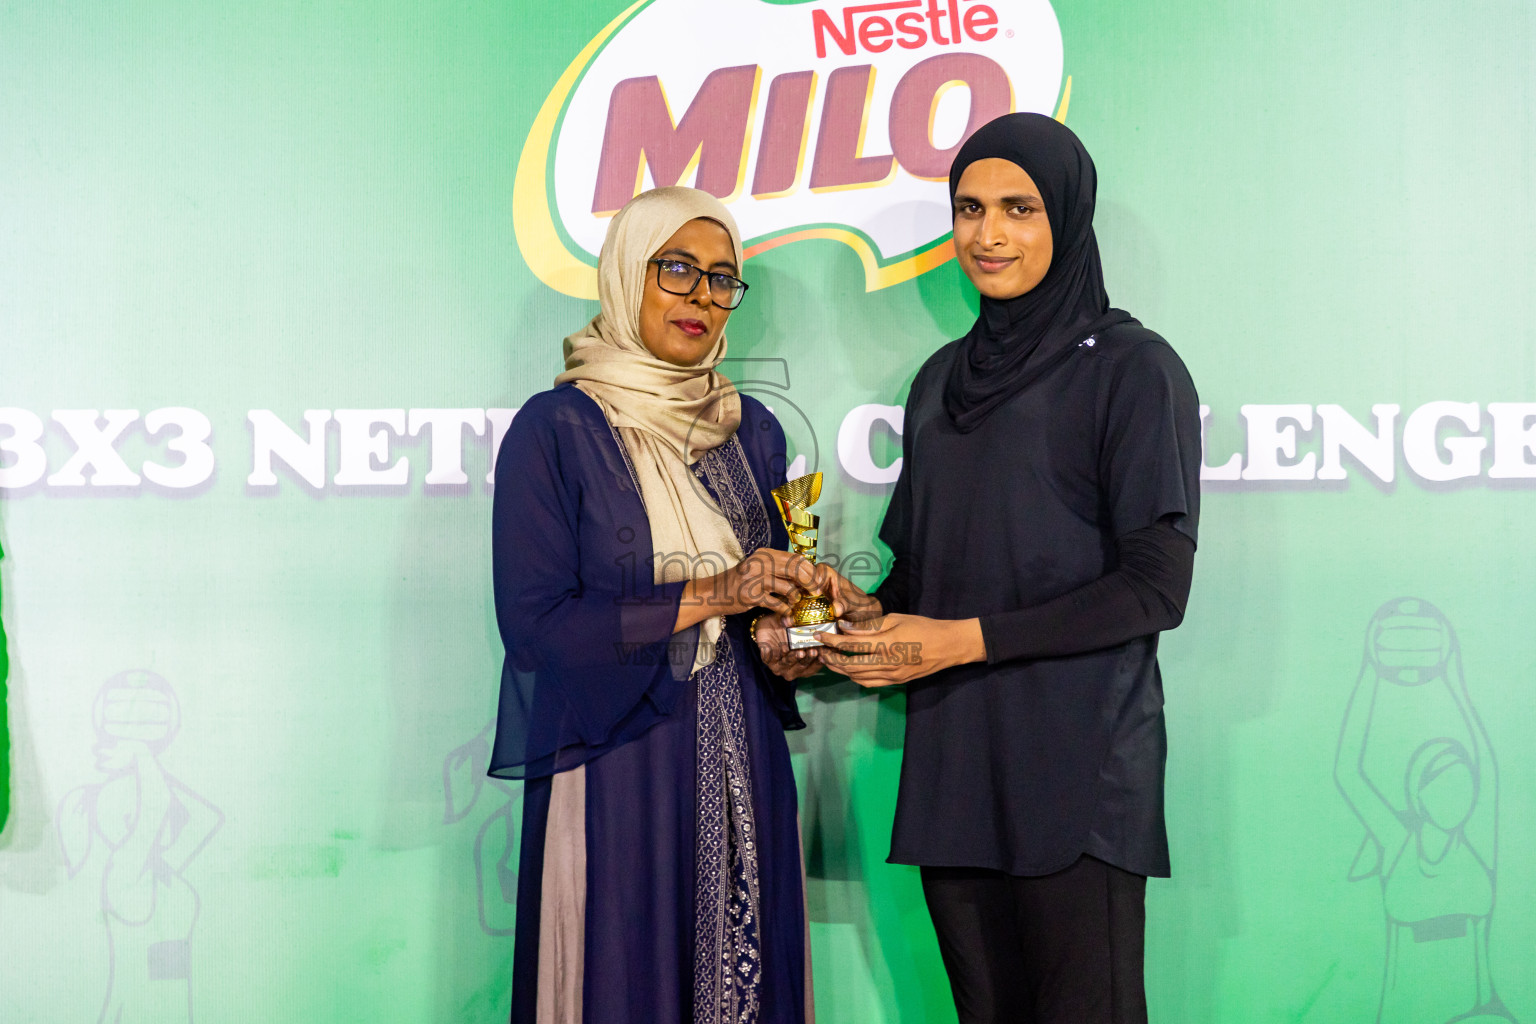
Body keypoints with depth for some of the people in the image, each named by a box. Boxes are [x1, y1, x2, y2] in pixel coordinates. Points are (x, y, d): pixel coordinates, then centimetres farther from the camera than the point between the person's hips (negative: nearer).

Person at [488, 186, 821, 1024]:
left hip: (742, 766, 5)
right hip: (615, 773, -4)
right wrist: (709, 595, -15)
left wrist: (784, 643, -4)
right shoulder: (556, 428, -6)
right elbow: (534, 622, -13)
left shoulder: (751, 430, 10)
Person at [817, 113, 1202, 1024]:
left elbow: (1157, 587, -11)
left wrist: (967, 639, -15)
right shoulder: (944, 378, 15)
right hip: (950, 759, 6)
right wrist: (872, 612, -1)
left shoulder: (1132, 368, -5)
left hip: (1077, 767, -5)